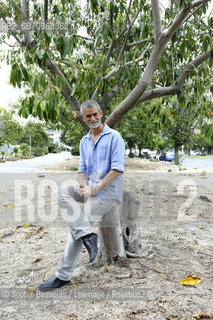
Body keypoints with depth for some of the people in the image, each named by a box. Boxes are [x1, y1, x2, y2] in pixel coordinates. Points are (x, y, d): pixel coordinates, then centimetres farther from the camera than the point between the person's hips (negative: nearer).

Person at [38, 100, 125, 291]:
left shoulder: (114, 137, -5)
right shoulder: (84, 141, 16)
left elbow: (118, 168, -14)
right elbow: (82, 169, 13)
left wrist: (96, 188, -19)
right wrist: (84, 186, -10)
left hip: (108, 190, -6)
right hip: (92, 188, 7)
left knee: (76, 227, -13)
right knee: (63, 192, -19)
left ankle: (63, 276, -1)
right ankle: (87, 235, -20)